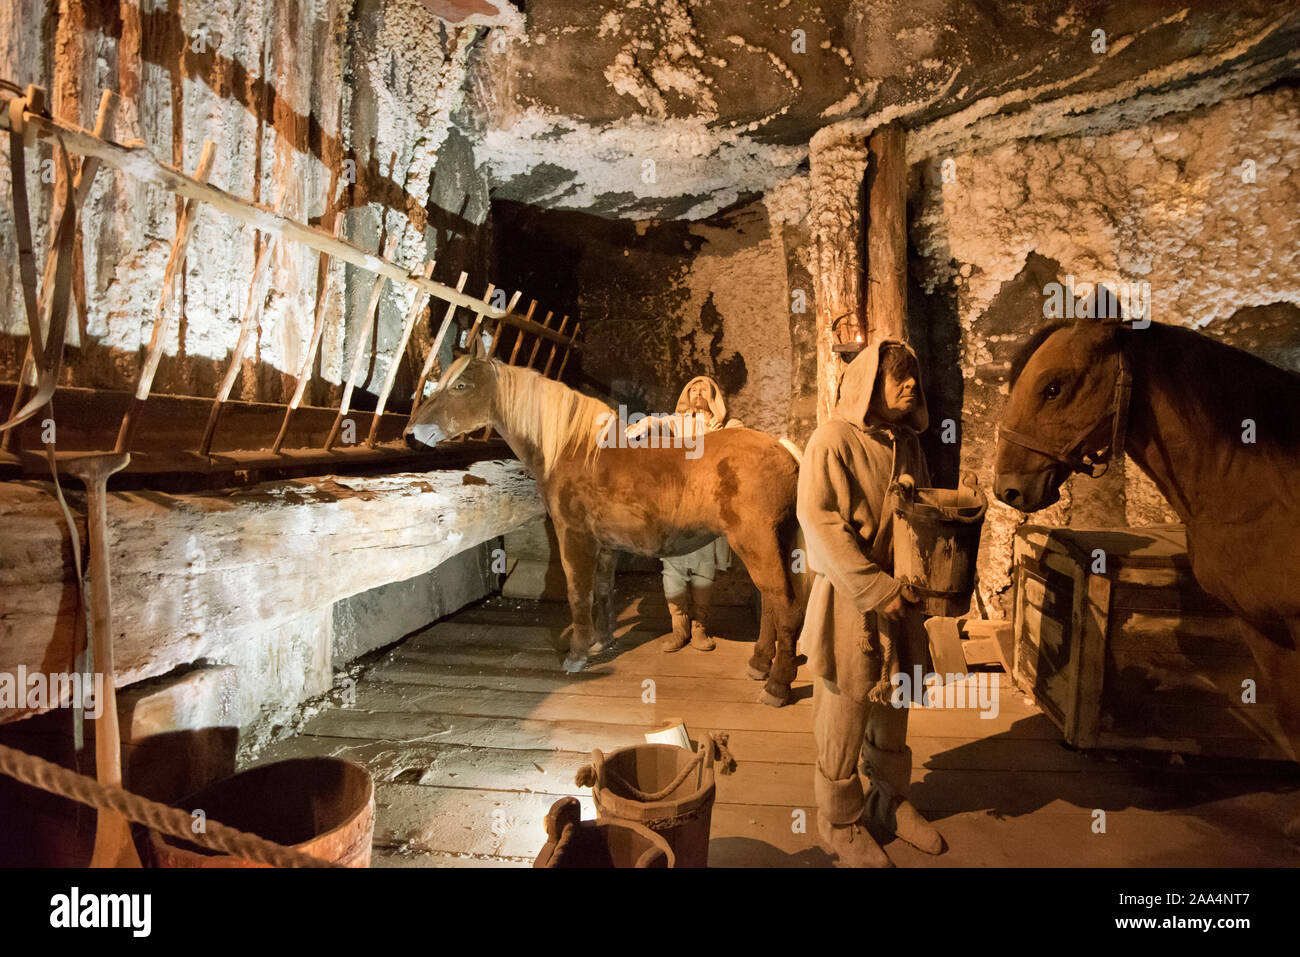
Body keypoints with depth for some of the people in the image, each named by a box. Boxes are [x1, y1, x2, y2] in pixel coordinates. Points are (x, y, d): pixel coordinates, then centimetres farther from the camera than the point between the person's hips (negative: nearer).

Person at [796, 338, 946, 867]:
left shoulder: (907, 442, 7)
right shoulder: (833, 440, -14)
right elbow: (819, 524, -20)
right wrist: (878, 590, -21)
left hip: (902, 598, 7)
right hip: (850, 602, -6)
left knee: (893, 707, 20)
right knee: (845, 715, 7)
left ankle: (890, 801, 41)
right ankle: (840, 823, 27)